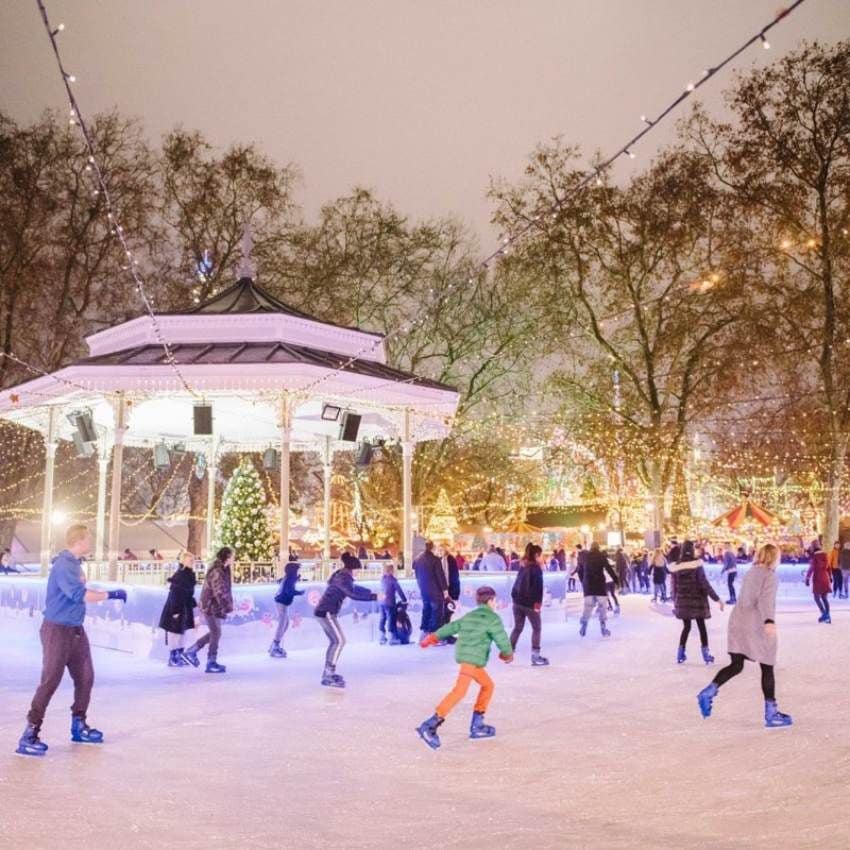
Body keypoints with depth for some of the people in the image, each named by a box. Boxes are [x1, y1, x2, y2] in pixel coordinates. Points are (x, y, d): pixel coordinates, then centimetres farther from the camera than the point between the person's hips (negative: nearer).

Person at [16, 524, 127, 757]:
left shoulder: (75, 563, 8)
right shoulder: (63, 564, -20)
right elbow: (78, 594, -30)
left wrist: (106, 594, 6)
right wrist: (110, 594, -25)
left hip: (76, 630, 9)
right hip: (57, 630, -9)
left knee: (85, 678, 13)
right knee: (50, 681, -8)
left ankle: (78, 725, 27)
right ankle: (29, 734, -2)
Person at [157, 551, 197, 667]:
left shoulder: (189, 574, 7)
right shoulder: (179, 575, -20)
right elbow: (174, 595, -22)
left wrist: (192, 606, 17)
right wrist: (176, 611, -23)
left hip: (184, 608, 9)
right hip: (176, 608, -9)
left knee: (182, 632, 13)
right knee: (175, 632, -1)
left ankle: (180, 656, 22)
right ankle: (172, 659, 7)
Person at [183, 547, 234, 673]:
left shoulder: (223, 570, 9)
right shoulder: (216, 572, -22)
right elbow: (219, 592, -26)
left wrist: (228, 604, 17)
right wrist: (228, 606, -23)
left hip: (214, 606, 10)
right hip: (211, 606, -10)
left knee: (214, 632, 17)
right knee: (216, 633, -2)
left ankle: (191, 651, 24)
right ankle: (211, 663, 6)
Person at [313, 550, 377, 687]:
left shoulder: (342, 576, 14)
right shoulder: (343, 578, -17)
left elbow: (353, 588, 33)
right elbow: (353, 594, -33)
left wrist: (369, 591, 25)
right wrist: (373, 597, -31)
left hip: (324, 612, 10)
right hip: (327, 613, -10)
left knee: (334, 641, 16)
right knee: (339, 641, -9)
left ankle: (328, 672, 23)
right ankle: (329, 676, -11)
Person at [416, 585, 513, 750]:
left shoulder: (469, 616, 21)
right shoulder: (493, 618, -2)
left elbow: (452, 627, 22)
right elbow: (502, 639, -3)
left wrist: (433, 637, 27)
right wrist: (507, 654, 17)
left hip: (464, 656, 9)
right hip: (472, 658, -9)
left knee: (488, 685, 22)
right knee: (459, 691, -18)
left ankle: (477, 725, 22)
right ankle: (430, 726, -28)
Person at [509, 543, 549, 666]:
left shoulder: (523, 566, 13)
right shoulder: (536, 568, -9)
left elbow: (517, 583, 12)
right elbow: (539, 586, -16)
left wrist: (515, 597, 11)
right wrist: (538, 602, -16)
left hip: (518, 601, 6)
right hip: (530, 602, -6)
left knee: (517, 628, 16)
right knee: (536, 628, 5)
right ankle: (535, 656, 3)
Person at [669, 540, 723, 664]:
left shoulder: (676, 567, -2)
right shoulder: (697, 564, -12)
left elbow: (674, 586, 3)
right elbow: (704, 584, -14)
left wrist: (675, 601, 16)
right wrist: (717, 598, -8)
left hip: (682, 601, 3)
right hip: (697, 600, -3)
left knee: (686, 627, 17)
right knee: (701, 627, 10)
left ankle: (680, 654, 13)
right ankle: (706, 654, 12)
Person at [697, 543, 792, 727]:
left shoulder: (750, 573, 16)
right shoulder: (770, 576, -7)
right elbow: (765, 599, -24)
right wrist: (769, 621, -40)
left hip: (739, 621, 7)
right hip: (757, 625, -7)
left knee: (736, 665, 8)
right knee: (767, 669, 4)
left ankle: (708, 692, -11)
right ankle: (771, 713, 9)